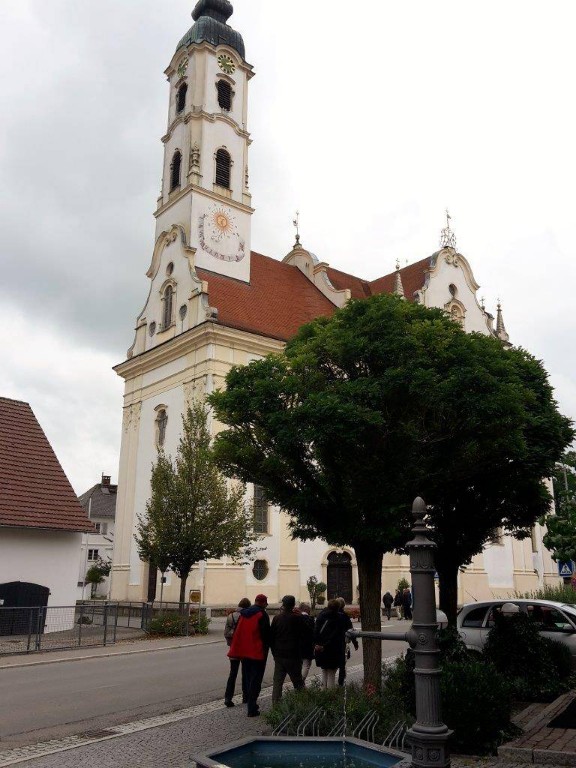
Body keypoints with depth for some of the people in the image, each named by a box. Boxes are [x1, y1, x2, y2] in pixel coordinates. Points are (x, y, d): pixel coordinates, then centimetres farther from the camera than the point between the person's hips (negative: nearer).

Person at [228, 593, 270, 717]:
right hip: (258, 653, -6)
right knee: (256, 680, 0)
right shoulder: (262, 615, -13)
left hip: (245, 652, 6)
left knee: (248, 678, 19)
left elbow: (237, 632, 9)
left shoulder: (243, 614, 8)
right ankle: (252, 709, -2)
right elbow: (266, 634, -16)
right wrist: (266, 648, 0)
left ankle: (250, 703, 28)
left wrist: (234, 651, 10)